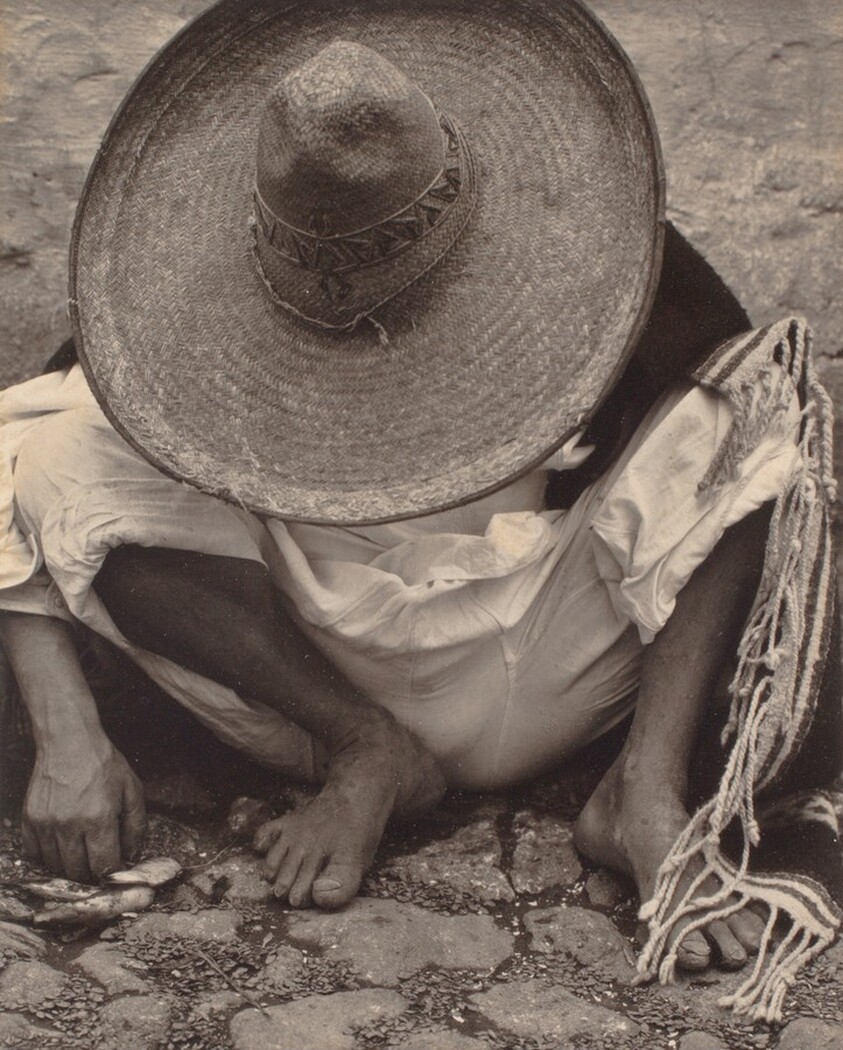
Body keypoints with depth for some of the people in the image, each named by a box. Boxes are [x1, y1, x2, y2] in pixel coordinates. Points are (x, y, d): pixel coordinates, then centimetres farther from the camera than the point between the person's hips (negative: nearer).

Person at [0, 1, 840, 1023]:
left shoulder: (572, 241, -15)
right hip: (310, 676, 1)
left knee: (752, 420, -18)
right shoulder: (190, 283, -16)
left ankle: (647, 791, -27)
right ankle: (365, 755, -14)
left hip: (539, 680, 0)